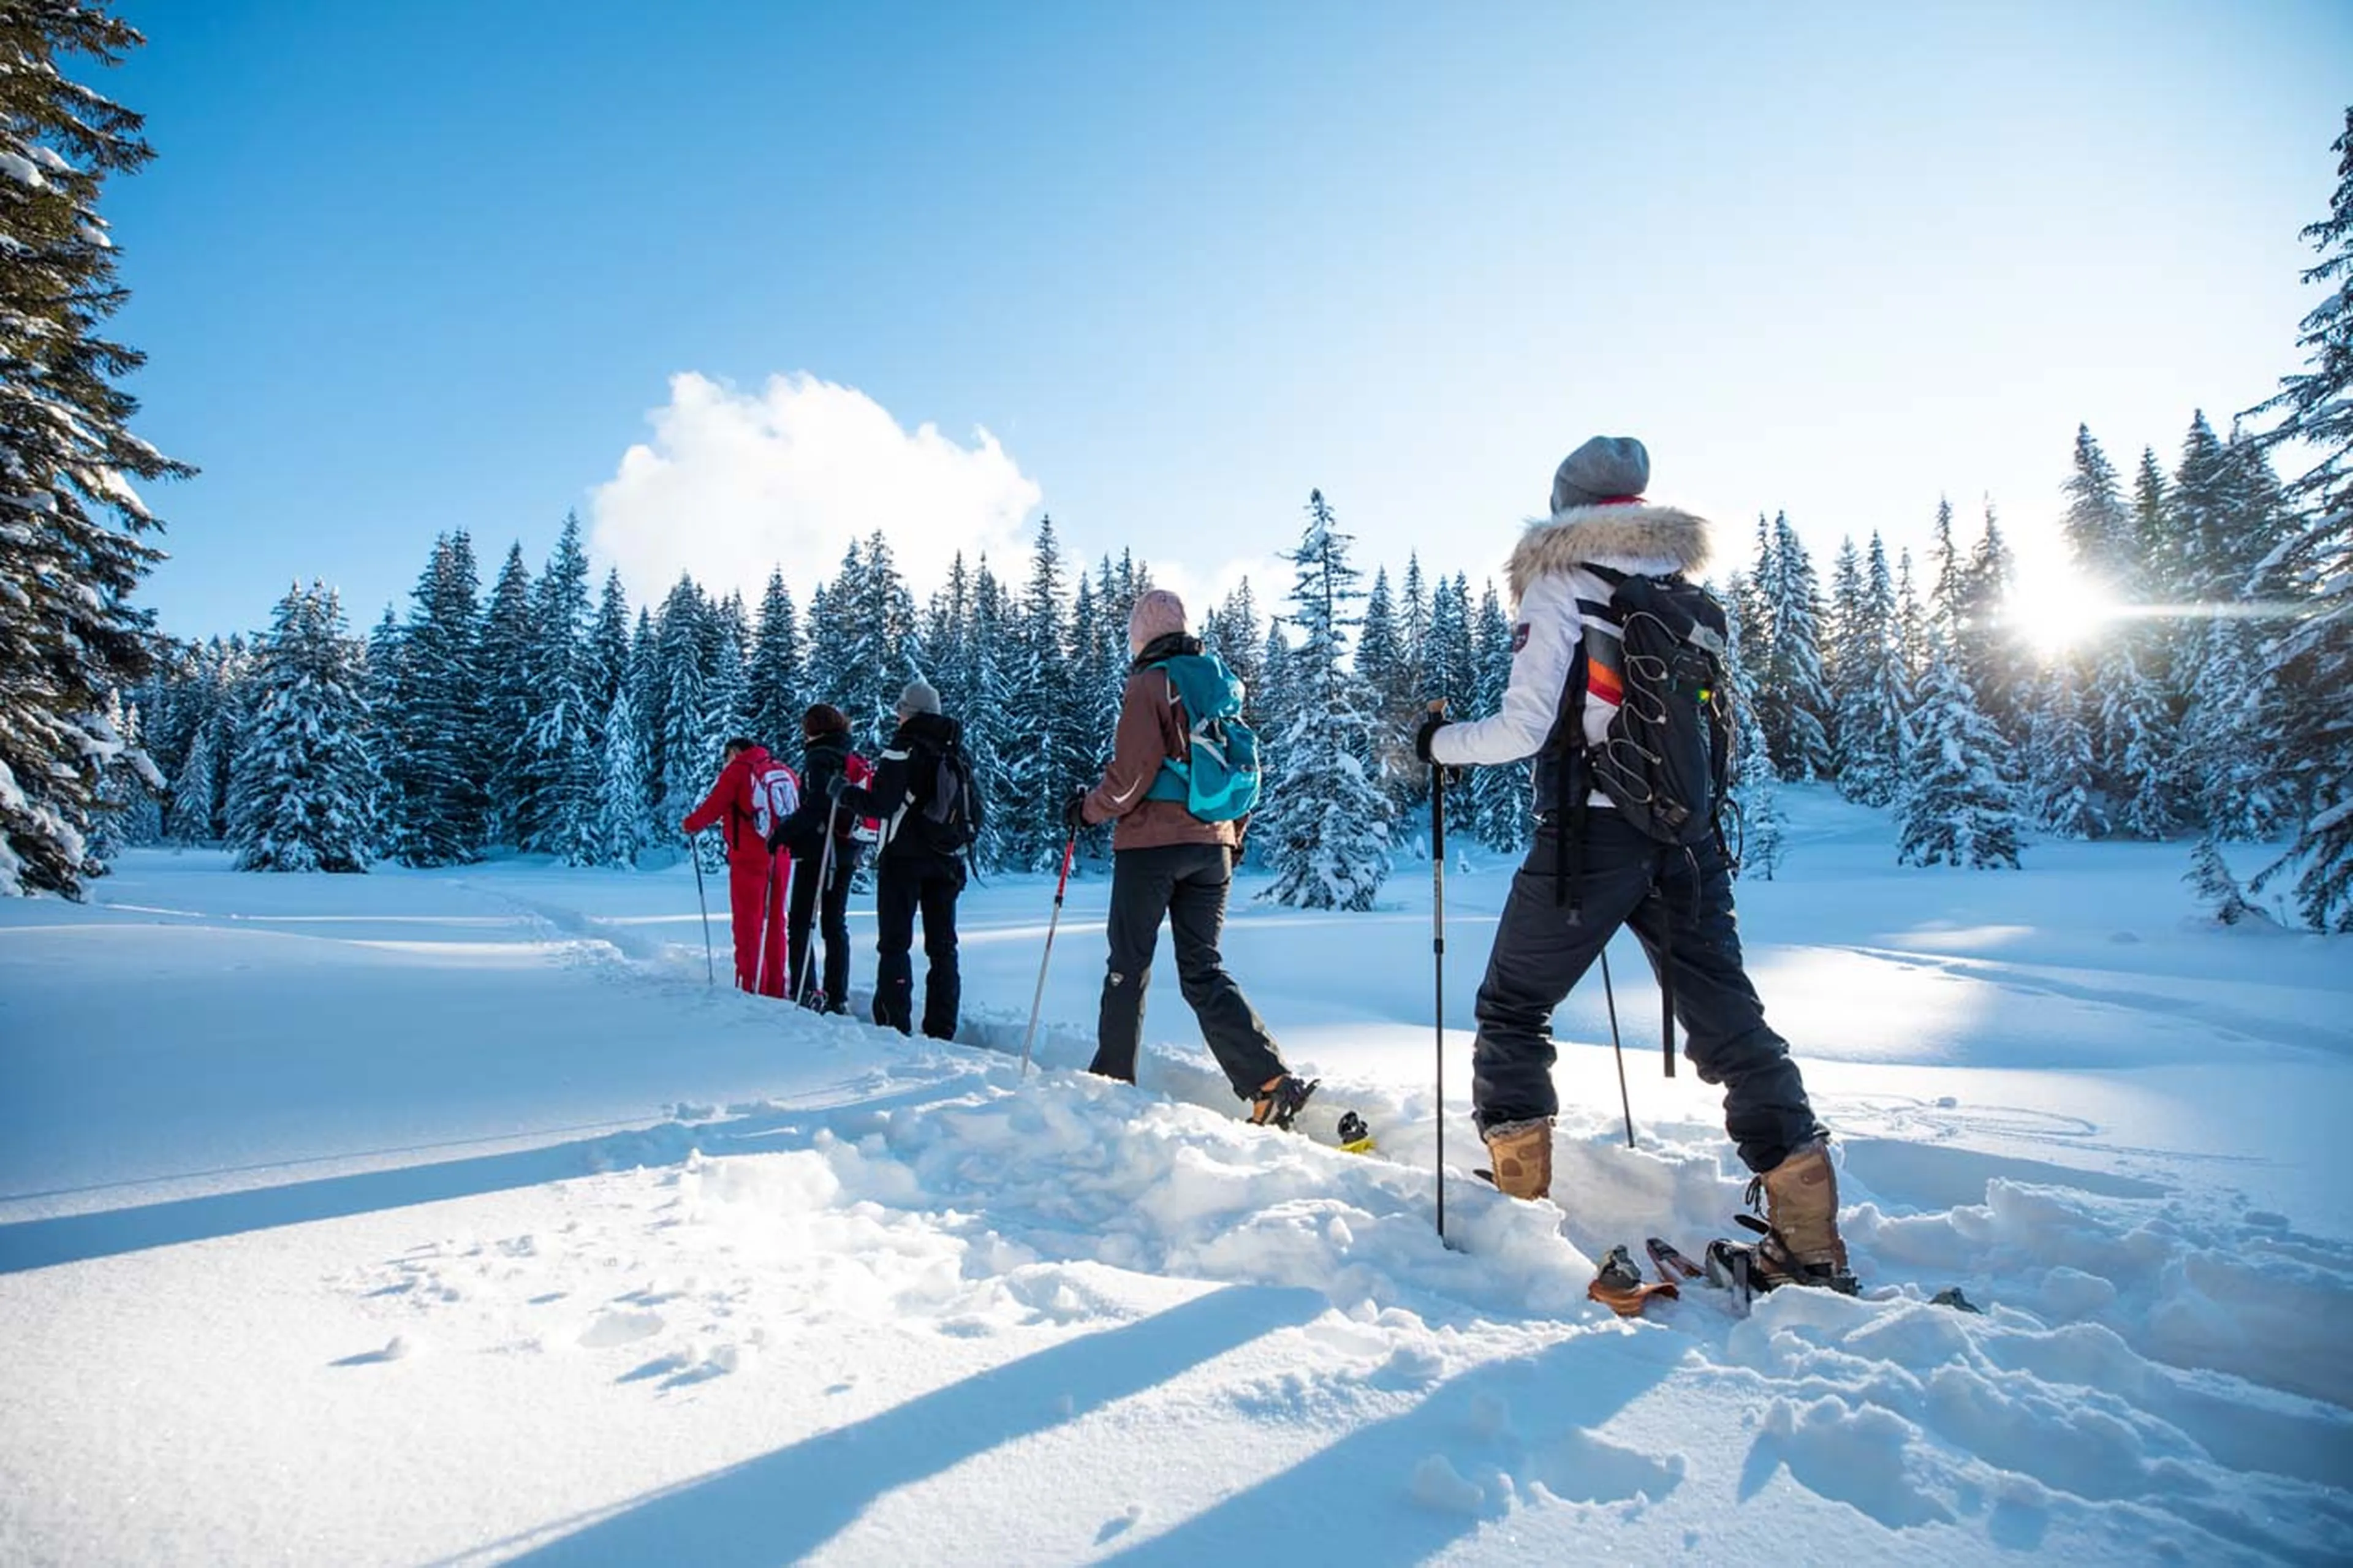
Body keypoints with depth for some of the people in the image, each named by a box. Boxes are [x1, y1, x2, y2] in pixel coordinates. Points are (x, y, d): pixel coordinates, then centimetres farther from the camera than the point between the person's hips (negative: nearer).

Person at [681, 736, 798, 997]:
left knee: (747, 921, 1)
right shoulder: (784, 771, 11)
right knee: (774, 922, 13)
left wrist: (691, 824, 12)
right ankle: (776, 986, 16)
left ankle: (752, 984, -2)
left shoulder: (737, 770, -4)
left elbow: (713, 806, -6)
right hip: (782, 858, 5)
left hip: (749, 858, -5)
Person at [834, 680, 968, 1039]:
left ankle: (894, 1026, -1)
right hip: (946, 861, 5)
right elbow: (973, 814, 13)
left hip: (903, 860, -5)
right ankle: (941, 1031, 9)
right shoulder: (957, 752, 9)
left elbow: (880, 805, -15)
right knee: (942, 947, 8)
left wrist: (844, 791, 1)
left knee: (895, 944, 2)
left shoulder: (904, 747, -10)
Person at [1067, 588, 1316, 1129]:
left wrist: (1088, 809, 2)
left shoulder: (1149, 683, -7)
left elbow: (1133, 770, -13)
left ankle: (1113, 1078, 19)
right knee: (1203, 970, 6)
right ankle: (1271, 1079, -7)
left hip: (1150, 843, -6)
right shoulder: (1221, 682, 14)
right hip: (1211, 845, 6)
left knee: (1128, 964, 8)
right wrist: (1234, 837, 25)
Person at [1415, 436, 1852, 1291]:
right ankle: (1812, 1245, 12)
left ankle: (1520, 1212, 14)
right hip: (1692, 835, 5)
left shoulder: (1558, 588, -4)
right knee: (1732, 1025, 10)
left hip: (1590, 835, -5)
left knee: (1513, 1010, 11)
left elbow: (1524, 727, -12)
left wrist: (1440, 742, 4)